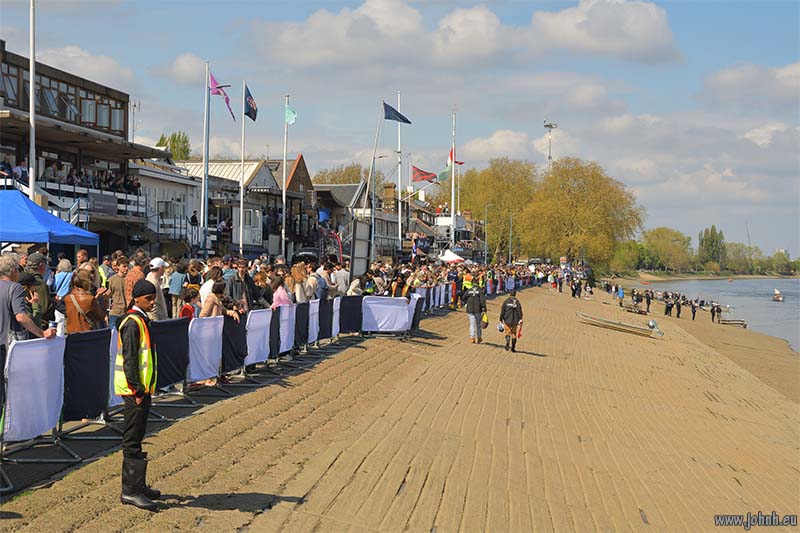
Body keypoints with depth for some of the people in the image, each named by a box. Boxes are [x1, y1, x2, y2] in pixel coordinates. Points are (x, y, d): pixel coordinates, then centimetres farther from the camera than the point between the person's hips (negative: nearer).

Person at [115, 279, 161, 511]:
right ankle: (130, 491, -2)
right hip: (134, 389, -10)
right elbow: (129, 359, -20)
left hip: (143, 387, 10)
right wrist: (137, 388, -20)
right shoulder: (132, 322, -15)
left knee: (135, 438, 15)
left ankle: (137, 485, 24)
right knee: (132, 440, -6)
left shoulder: (142, 320, 15)